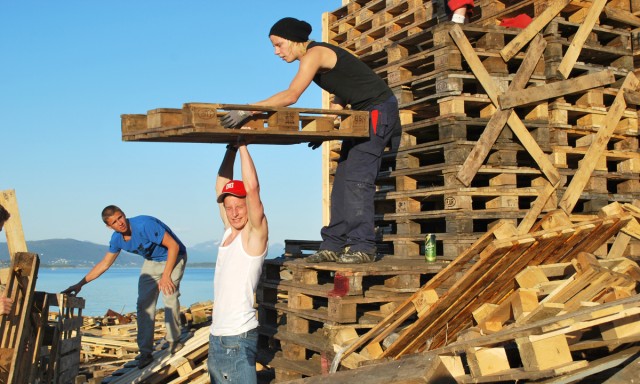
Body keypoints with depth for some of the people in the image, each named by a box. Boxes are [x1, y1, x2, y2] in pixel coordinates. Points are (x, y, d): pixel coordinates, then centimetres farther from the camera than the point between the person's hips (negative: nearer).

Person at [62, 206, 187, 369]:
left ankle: (174, 343, -4)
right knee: (144, 303, -4)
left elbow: (173, 246, -29)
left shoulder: (145, 224, -32)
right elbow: (104, 264, 6)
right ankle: (145, 352, 0)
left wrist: (166, 276, -29)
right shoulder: (117, 239, -8)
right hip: (151, 262, 7)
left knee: (170, 297, -22)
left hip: (173, 258, -6)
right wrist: (80, 284, 1)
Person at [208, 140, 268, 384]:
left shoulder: (255, 234, -8)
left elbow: (252, 188, -20)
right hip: (217, 336, 8)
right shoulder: (229, 232, 11)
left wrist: (243, 146, -11)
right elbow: (221, 186, 17)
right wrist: (231, 149, 14)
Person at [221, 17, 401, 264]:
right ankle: (333, 245, 5)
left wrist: (248, 110, -35)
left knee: (357, 178, -14)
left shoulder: (315, 53, -18)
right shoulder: (315, 57, 11)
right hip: (363, 113, 10)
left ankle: (363, 247, -11)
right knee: (342, 178, 4)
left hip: (378, 110, -10)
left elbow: (291, 95, -31)